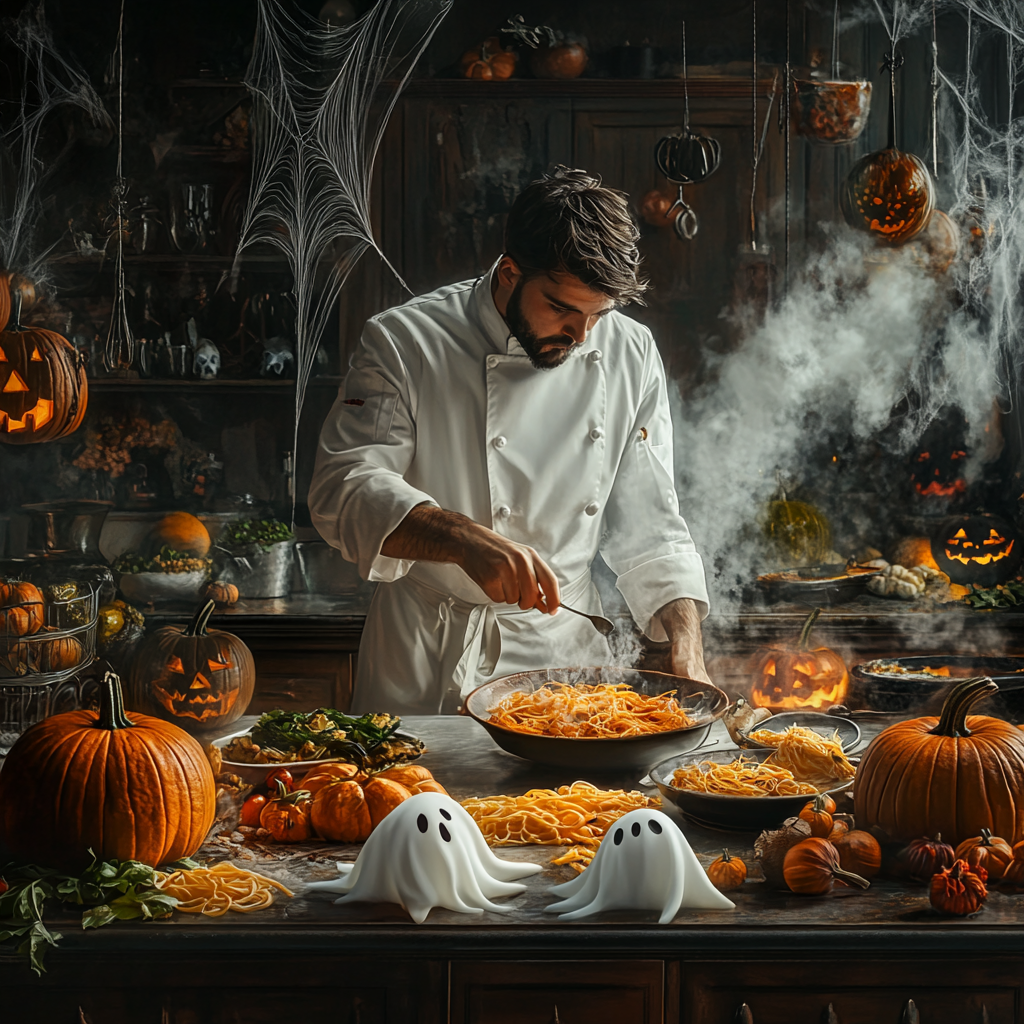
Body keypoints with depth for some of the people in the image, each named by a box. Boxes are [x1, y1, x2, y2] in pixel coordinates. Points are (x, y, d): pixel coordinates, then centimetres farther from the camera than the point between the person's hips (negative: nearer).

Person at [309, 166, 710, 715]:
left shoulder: (630, 355, 3)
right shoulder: (404, 344, -10)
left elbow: (648, 525, 5)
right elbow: (345, 488, -16)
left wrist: (687, 648, -8)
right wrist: (465, 539, -32)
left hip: (565, 651, 3)